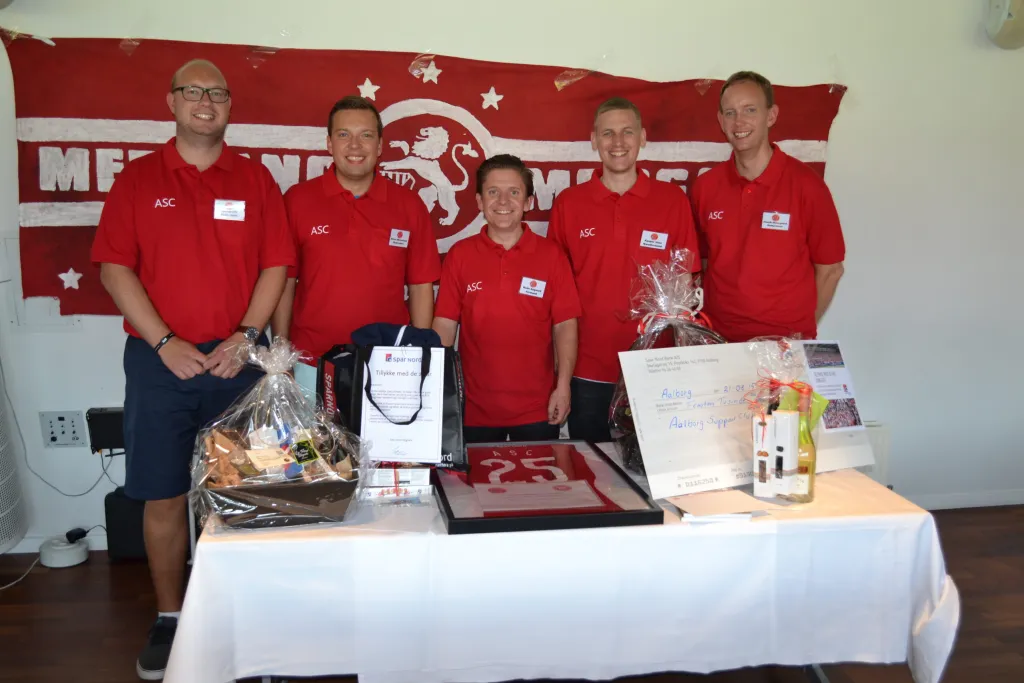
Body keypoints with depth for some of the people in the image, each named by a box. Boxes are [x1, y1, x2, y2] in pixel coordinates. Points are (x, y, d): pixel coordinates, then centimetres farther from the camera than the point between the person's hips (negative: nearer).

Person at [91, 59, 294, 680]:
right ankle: (170, 618, 20)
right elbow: (114, 267, -1)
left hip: (237, 360, 1)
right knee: (163, 496, 5)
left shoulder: (255, 179, 7)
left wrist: (244, 337, -9)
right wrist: (164, 342, -10)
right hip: (160, 361, 0)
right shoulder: (138, 179, 5)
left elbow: (276, 264, 3)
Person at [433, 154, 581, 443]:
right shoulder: (459, 255, 1)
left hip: (538, 408, 0)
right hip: (475, 407, 1)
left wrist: (563, 386, -7)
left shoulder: (551, 255, -1)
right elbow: (445, 323, 2)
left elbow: (564, 325, -1)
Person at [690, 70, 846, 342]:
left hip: (785, 344, -2)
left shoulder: (806, 184, -8)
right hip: (718, 340, 3)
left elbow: (830, 269, -1)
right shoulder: (704, 187, 0)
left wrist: (800, 329, -1)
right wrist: (699, 329, 0)